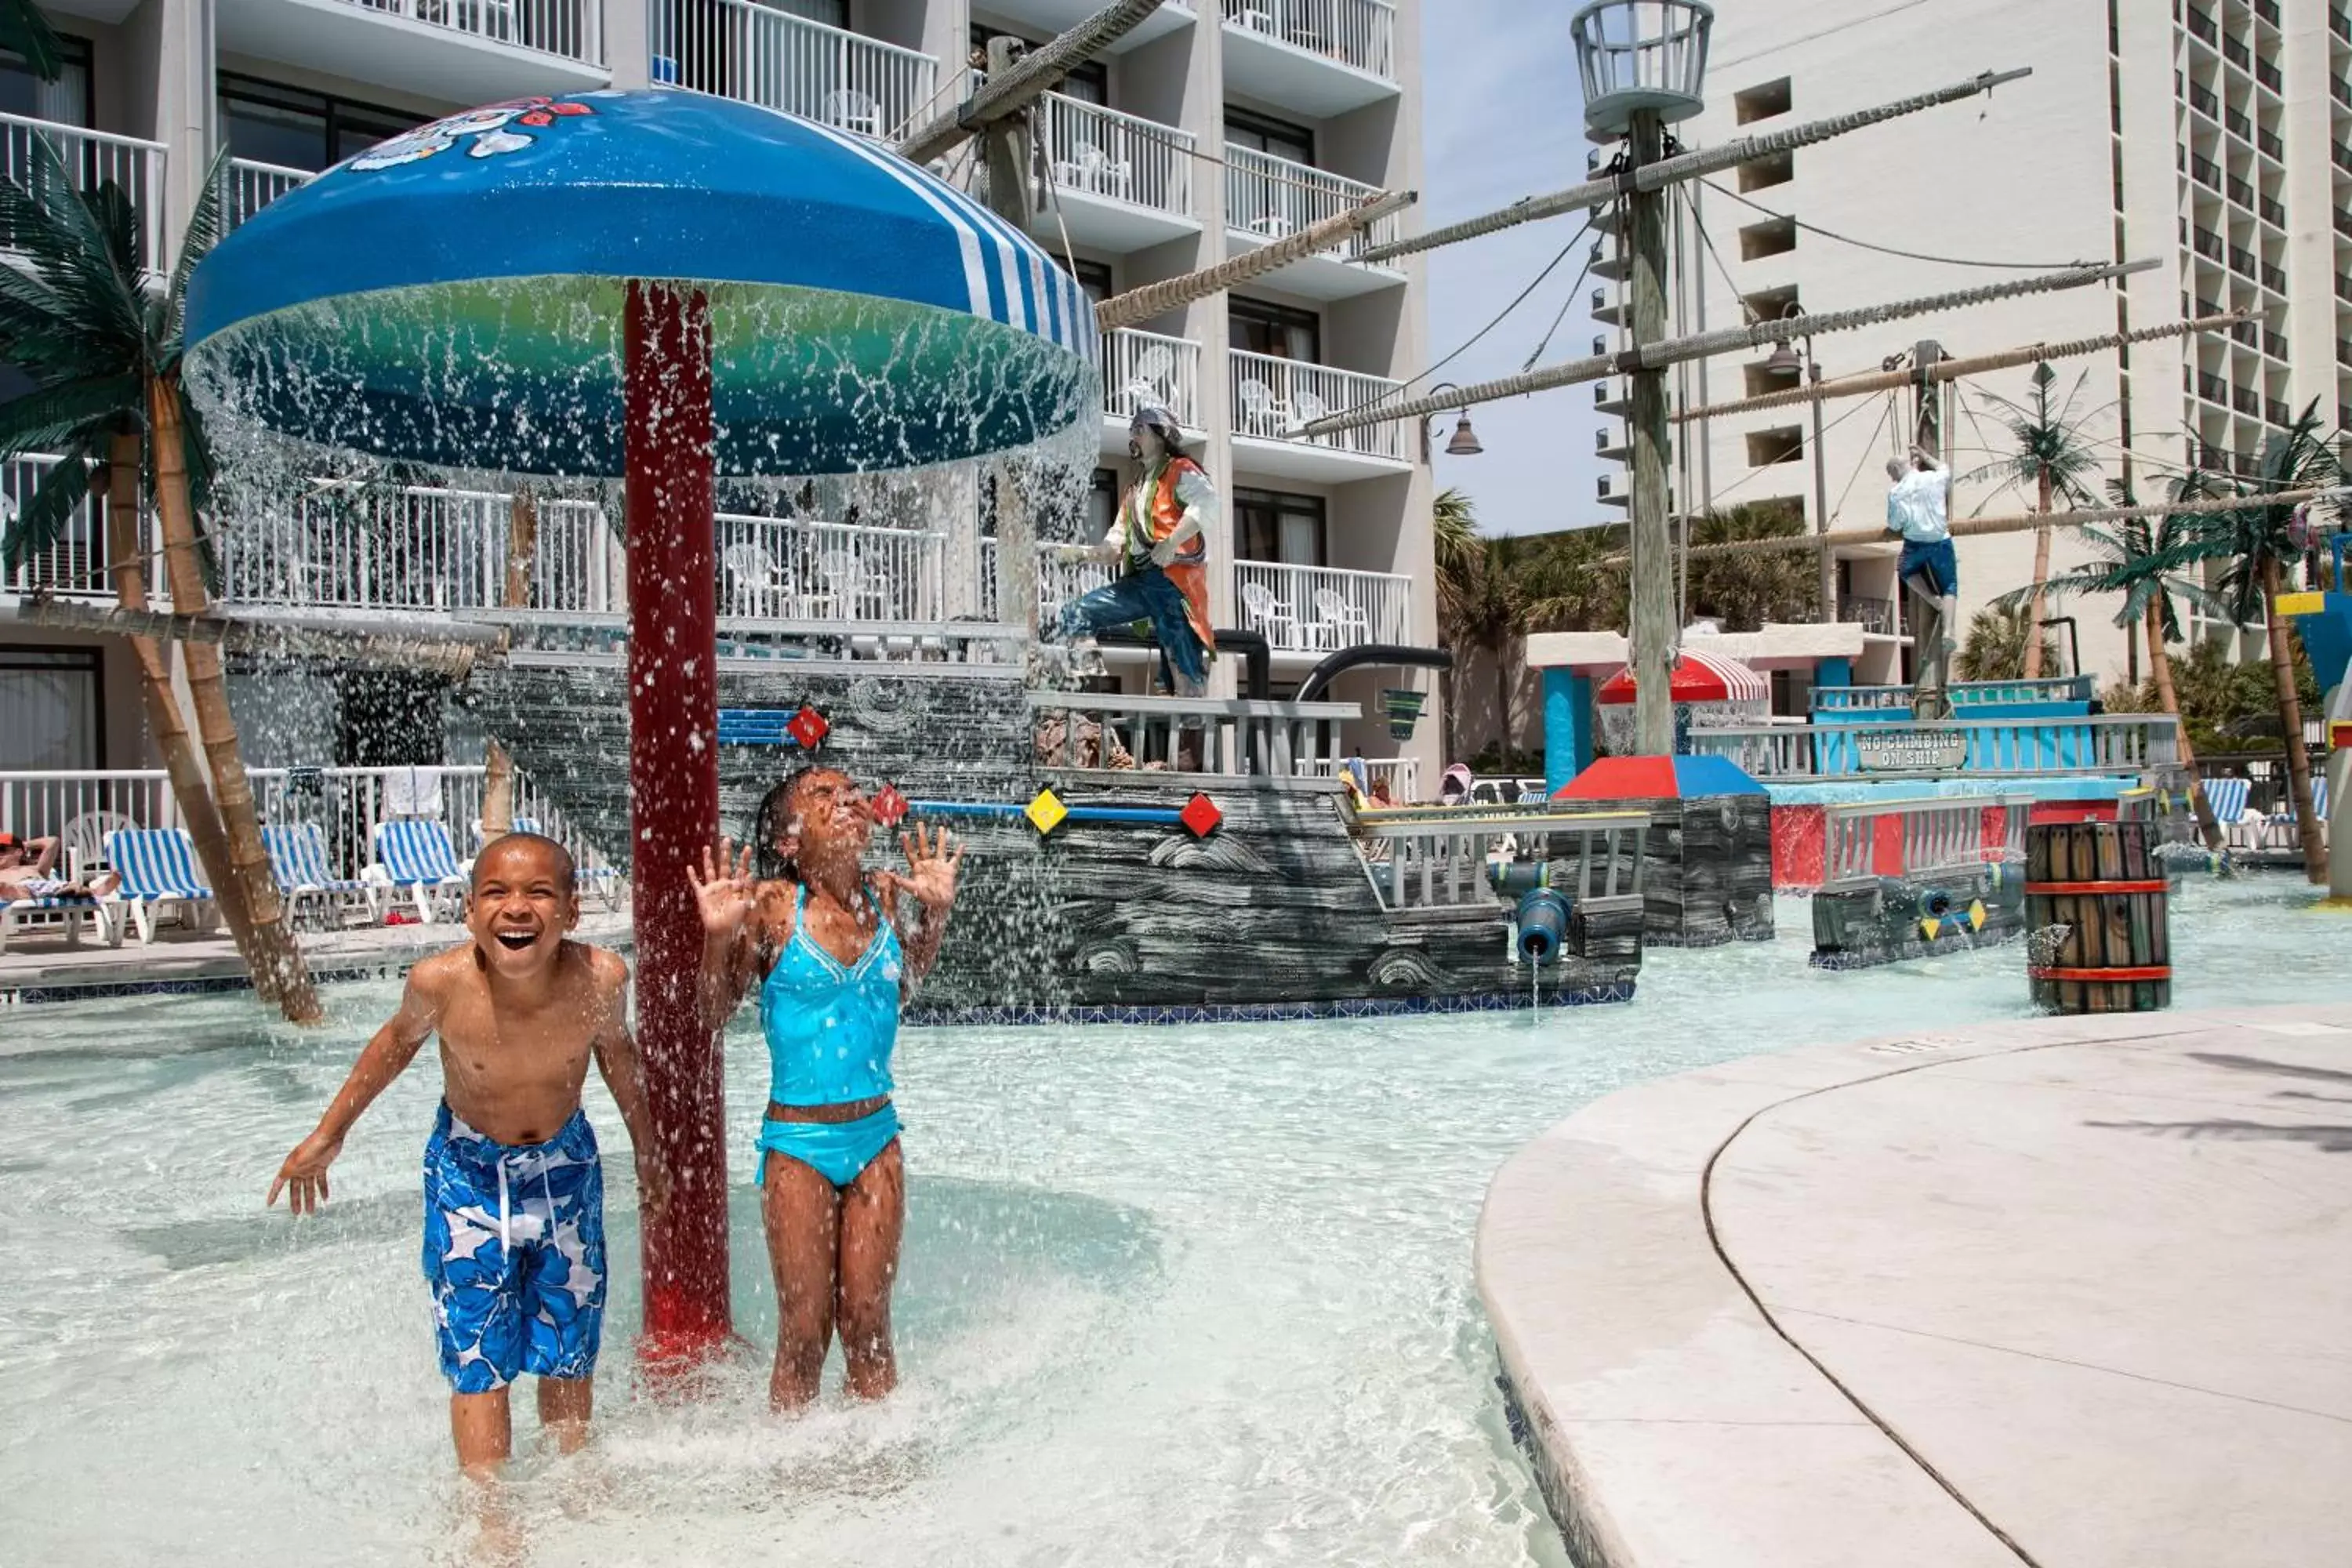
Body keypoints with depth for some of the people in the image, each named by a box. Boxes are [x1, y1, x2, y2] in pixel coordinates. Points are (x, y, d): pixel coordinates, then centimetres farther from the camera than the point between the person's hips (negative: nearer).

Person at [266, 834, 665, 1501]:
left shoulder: (599, 976, -27)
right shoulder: (440, 982, -29)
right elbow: (400, 1040, -4)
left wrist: (646, 1146, 9)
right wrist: (329, 1133, 5)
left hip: (566, 1165, 1)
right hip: (468, 1174, -1)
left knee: (568, 1352, 13)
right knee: (478, 1361, -2)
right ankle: (489, 1514, 10)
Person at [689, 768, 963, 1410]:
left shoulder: (886, 894, -3)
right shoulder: (772, 904, -14)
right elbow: (715, 1015, -4)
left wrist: (936, 910, 5)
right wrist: (719, 936, -20)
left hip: (876, 1135, 3)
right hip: (797, 1140, -3)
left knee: (867, 1325, 12)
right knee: (804, 1332, 6)